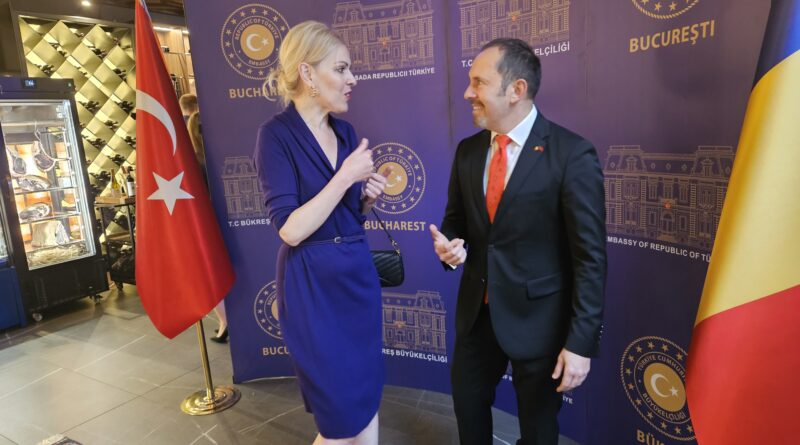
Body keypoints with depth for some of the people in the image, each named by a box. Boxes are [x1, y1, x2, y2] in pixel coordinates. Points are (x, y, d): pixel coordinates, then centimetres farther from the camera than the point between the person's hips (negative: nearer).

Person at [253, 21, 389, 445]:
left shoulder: (345, 131, 6)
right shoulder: (276, 134, -14)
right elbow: (291, 230, -21)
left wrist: (368, 197, -6)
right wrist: (346, 175, -21)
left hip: (358, 274, 7)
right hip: (311, 283, -6)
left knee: (366, 396, 18)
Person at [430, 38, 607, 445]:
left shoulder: (571, 154, -17)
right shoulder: (468, 151, 1)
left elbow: (590, 257, -16)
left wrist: (581, 342, -16)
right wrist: (449, 245, -10)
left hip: (537, 318, -5)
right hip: (476, 311, 5)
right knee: (467, 406, 23)